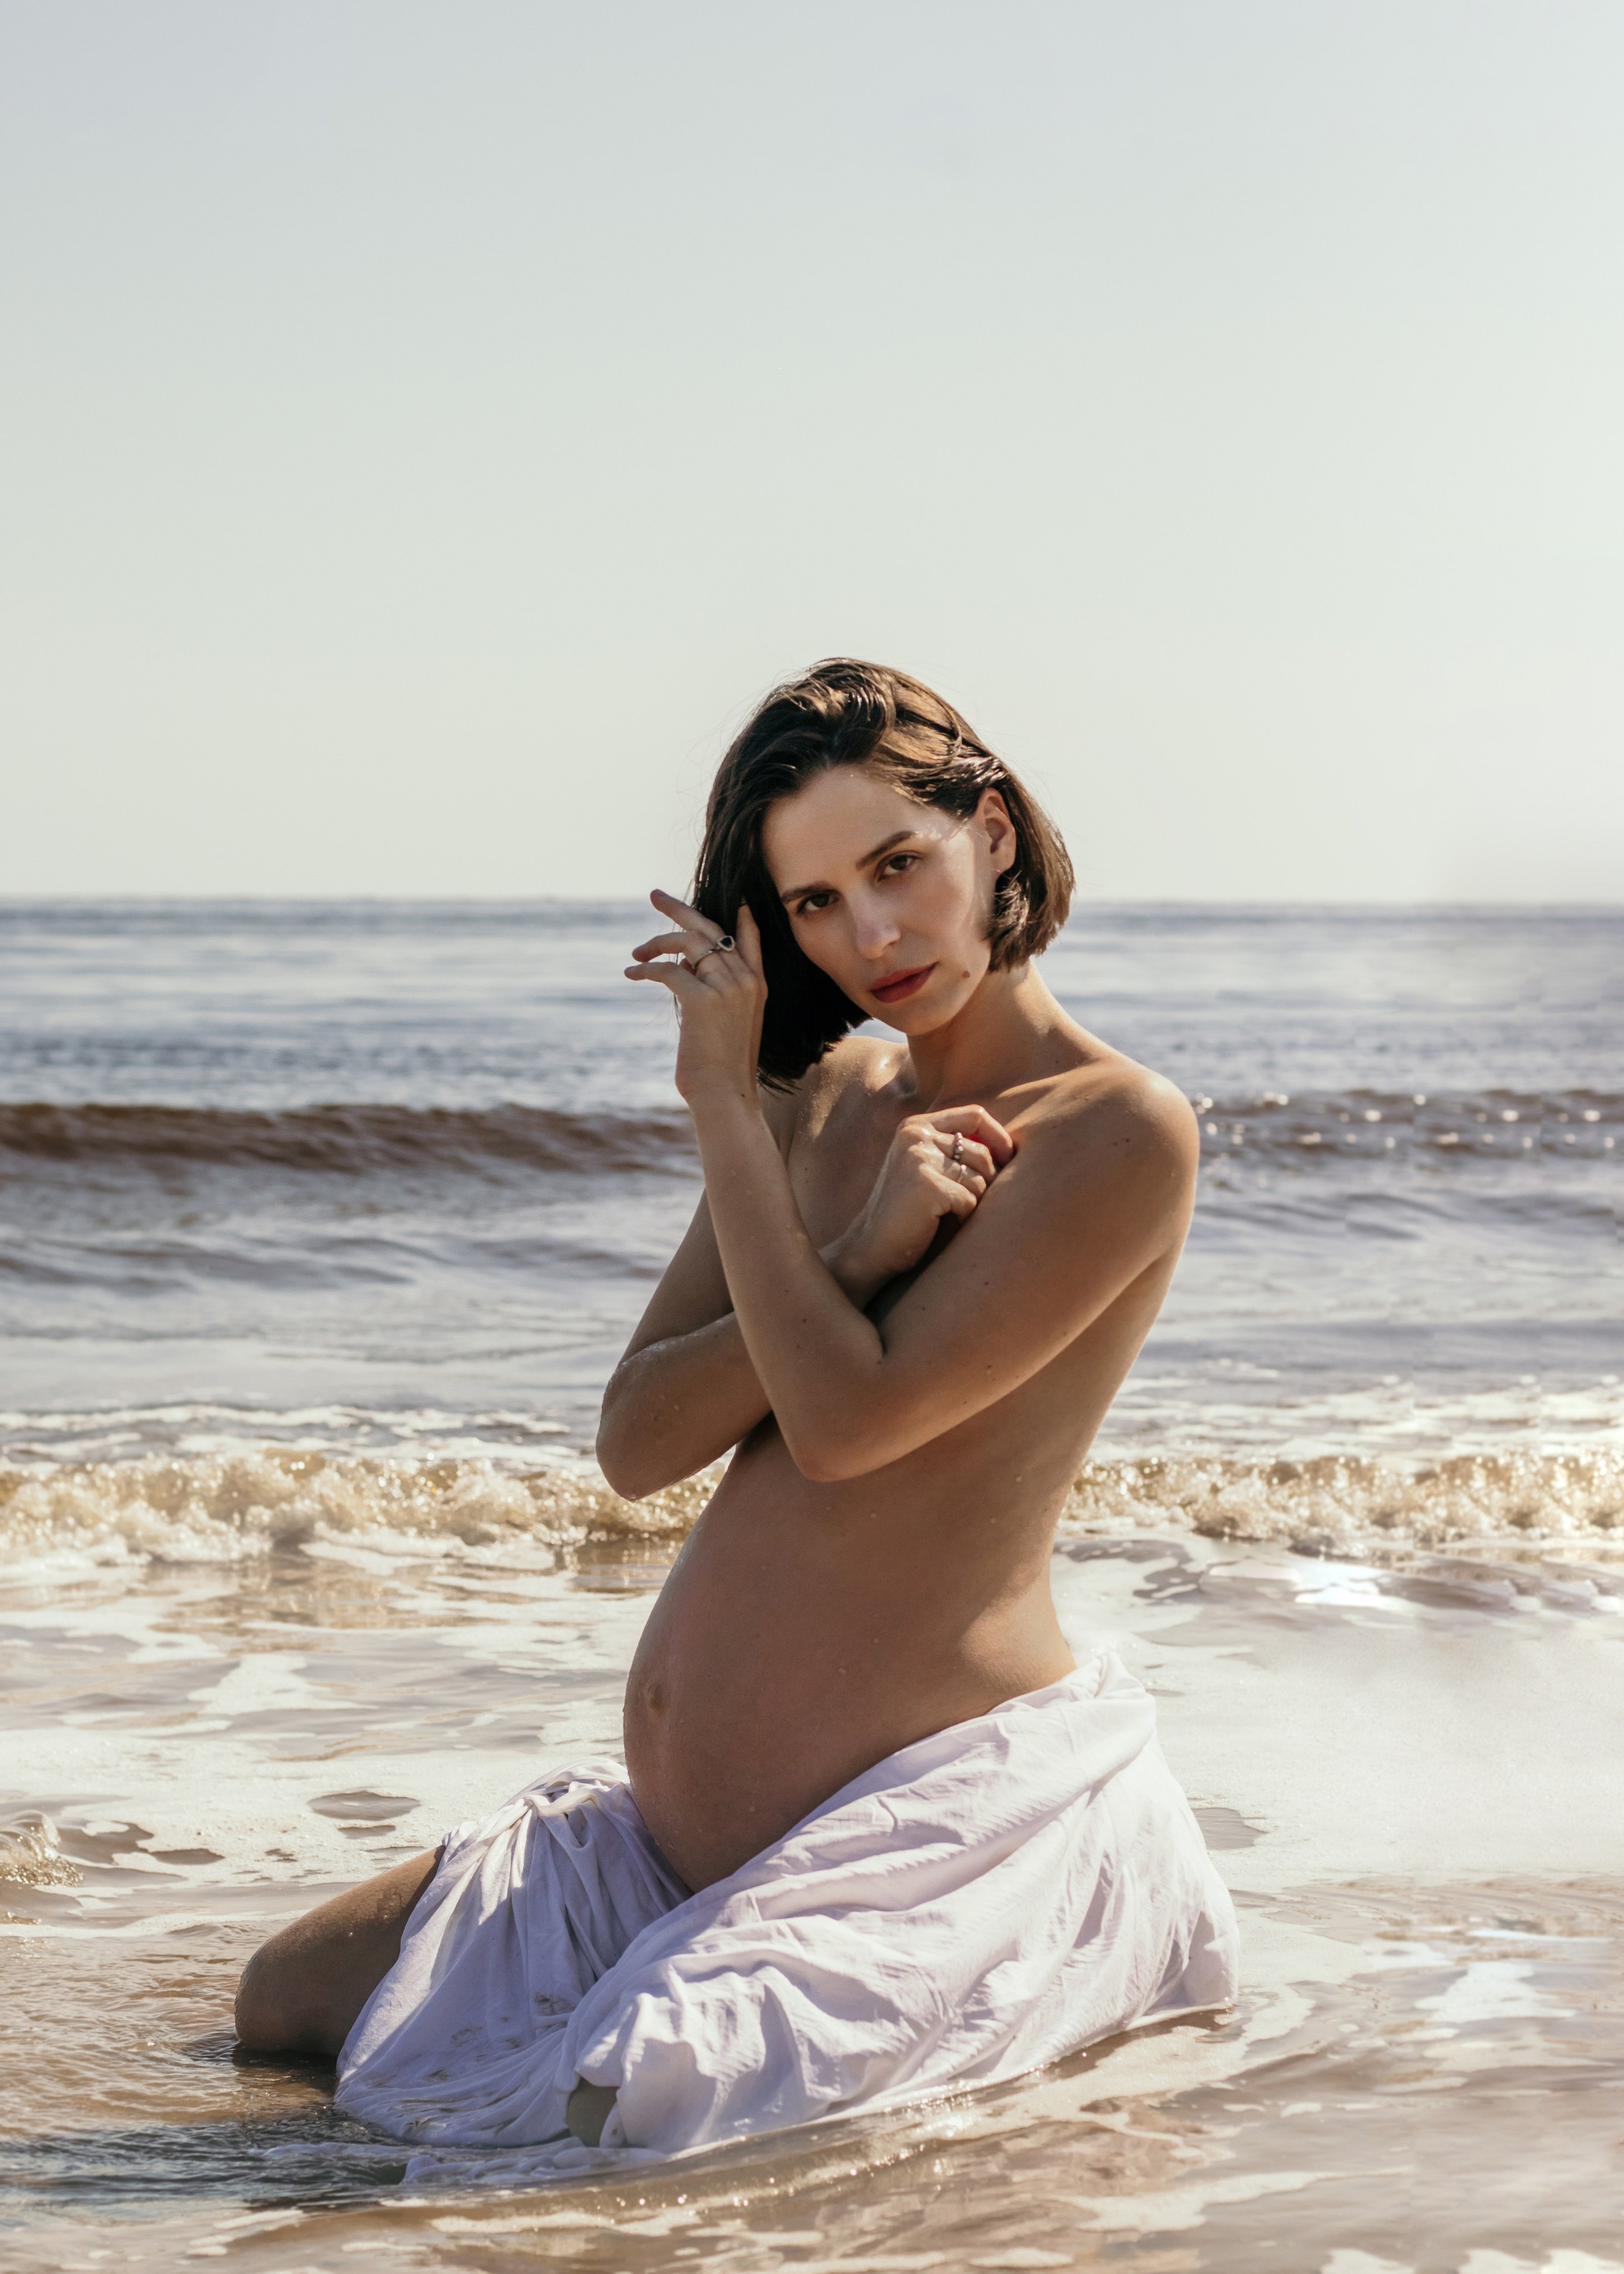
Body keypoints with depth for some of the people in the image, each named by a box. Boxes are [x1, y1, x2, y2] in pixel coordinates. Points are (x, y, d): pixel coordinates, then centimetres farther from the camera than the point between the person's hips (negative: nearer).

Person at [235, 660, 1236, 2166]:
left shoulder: (1121, 1132, -12)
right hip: (682, 1820, 8)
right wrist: (861, 1252, -14)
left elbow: (845, 1417, -20)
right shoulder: (814, 1097, 10)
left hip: (943, 1810, -8)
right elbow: (636, 1442, 0)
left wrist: (724, 1100, -13)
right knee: (285, 2003, 12)